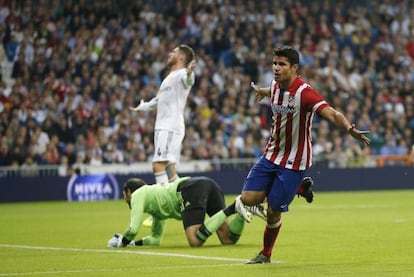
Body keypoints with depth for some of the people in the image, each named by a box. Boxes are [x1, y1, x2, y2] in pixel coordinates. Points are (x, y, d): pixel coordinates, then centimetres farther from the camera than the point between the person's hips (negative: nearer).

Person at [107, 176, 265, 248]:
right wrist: (133, 243, 45)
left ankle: (233, 208, -29)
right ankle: (251, 208, -21)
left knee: (195, 241, -23)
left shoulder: (137, 195, 17)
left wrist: (123, 241, 26)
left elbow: (133, 229, 8)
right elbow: (156, 238, 45)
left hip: (191, 189, -8)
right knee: (228, 240, -1)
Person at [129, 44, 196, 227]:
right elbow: (158, 100, 43)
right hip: (162, 128, 10)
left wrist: (189, 72, -56)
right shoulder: (169, 79, 25)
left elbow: (188, 80, -32)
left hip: (170, 128, -10)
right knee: (169, 173, 9)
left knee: (159, 166, -20)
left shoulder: (181, 74, -5)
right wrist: (141, 107, 59)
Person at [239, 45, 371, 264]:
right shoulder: (275, 86, -2)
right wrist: (261, 91, 46)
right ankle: (298, 188, 18)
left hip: (293, 161, -7)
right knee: (248, 199, -4)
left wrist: (350, 129, -56)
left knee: (273, 211, -3)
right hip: (271, 154, 7)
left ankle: (266, 254, 25)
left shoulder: (305, 93, -25)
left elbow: (332, 115, -37)